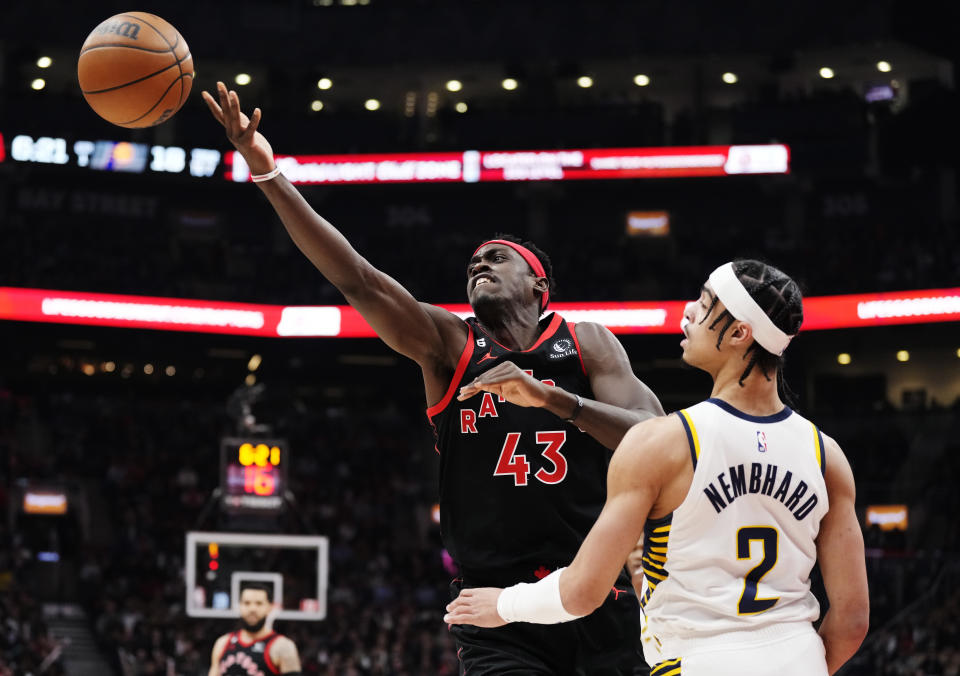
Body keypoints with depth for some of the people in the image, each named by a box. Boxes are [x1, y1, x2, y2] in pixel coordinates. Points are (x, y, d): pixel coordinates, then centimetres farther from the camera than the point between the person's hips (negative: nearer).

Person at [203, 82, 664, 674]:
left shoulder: (586, 344, 5)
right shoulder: (447, 344, 5)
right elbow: (354, 277, -6)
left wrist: (551, 398, -22)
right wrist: (268, 174, -16)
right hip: (500, 611, -1)